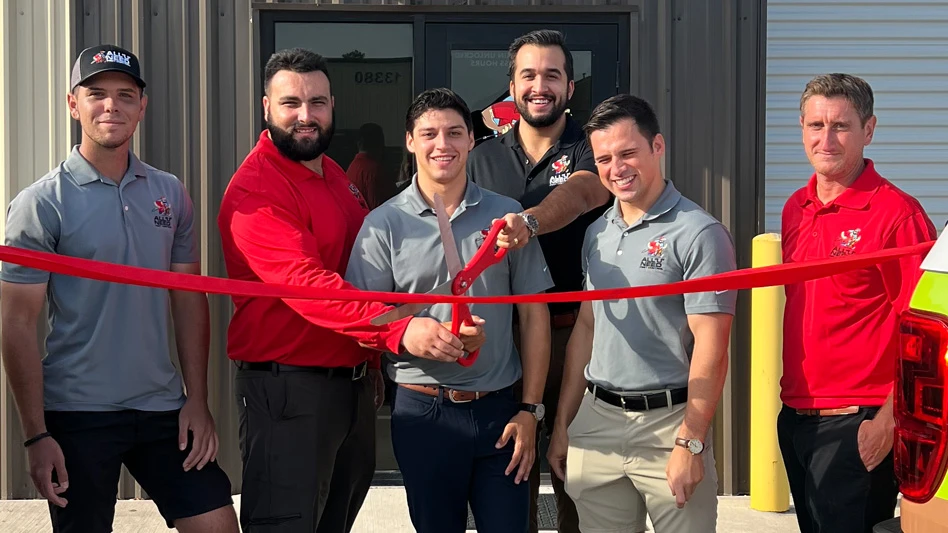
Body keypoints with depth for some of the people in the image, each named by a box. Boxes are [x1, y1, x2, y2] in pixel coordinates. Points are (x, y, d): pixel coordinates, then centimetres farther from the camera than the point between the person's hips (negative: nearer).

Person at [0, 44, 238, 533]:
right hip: (78, 417, -4)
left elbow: (189, 301, 11)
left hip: (162, 408, 4)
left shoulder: (170, 194, 6)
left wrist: (197, 400, 5)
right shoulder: (40, 204, -7)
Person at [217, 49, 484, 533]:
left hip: (355, 382, 9)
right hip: (288, 389, -9)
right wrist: (399, 330, -39)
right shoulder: (255, 189, -16)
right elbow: (306, 283, -29)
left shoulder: (335, 177, 14)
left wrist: (372, 362, 14)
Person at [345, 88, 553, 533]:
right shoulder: (384, 225, 0)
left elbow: (533, 315, 6)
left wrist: (530, 410, 0)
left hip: (499, 409, 1)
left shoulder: (506, 214, 4)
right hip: (424, 411, -1)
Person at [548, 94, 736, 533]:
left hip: (668, 421, -6)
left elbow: (710, 347, -14)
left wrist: (690, 442, -17)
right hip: (596, 419, 6)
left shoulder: (698, 234, -10)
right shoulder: (597, 233, 10)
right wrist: (563, 423, 14)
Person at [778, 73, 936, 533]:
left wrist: (888, 421, -18)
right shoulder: (795, 209, 8)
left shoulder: (897, 214, -14)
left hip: (857, 426, -7)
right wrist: (791, 400, 14)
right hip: (795, 419, 7)